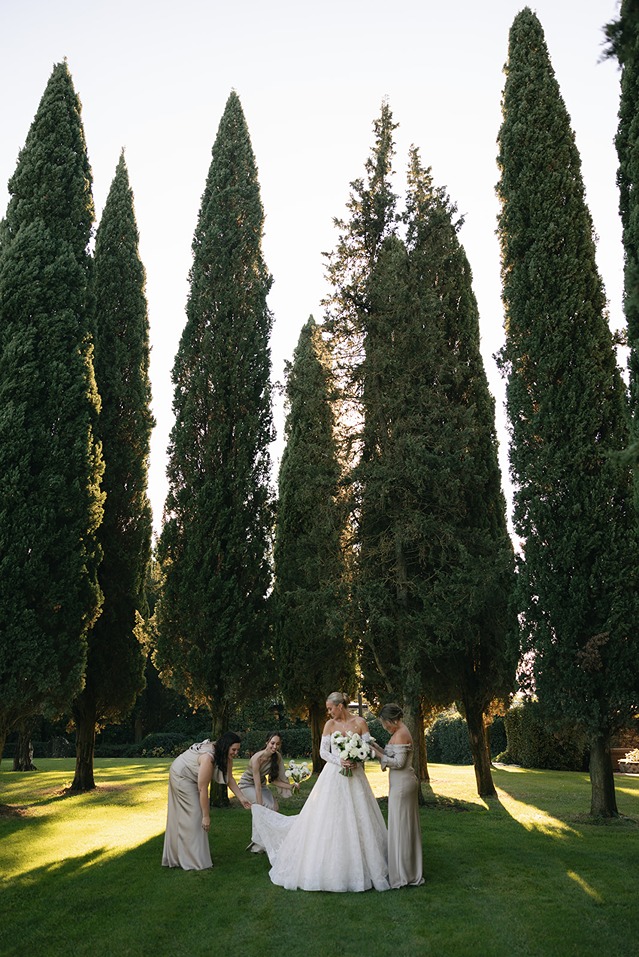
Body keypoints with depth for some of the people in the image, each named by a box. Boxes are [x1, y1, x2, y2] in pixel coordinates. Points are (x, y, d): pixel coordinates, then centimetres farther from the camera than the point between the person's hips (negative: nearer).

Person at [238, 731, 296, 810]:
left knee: (274, 806, -11)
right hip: (247, 785, -6)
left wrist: (290, 786, -23)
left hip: (262, 784, 6)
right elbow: (257, 786, -33)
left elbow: (274, 780, -9)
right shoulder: (257, 758, -33)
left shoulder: (277, 757, -15)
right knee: (268, 806, -22)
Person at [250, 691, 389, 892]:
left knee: (357, 820, 2)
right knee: (328, 819, 0)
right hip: (333, 776, 0)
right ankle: (328, 867, 11)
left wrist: (356, 761, -16)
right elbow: (323, 751, 0)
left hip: (355, 777, 0)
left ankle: (359, 866, 16)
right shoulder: (330, 724, 1)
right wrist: (340, 761, -15)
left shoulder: (360, 723, -1)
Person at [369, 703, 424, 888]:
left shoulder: (400, 735, -17)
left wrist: (378, 754, -15)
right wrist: (379, 749, 5)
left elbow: (399, 762, -21)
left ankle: (403, 874, 6)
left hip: (402, 784, -10)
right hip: (406, 782, 10)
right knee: (408, 825, 15)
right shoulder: (401, 732, 13)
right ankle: (412, 871, 24)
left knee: (400, 826, -2)